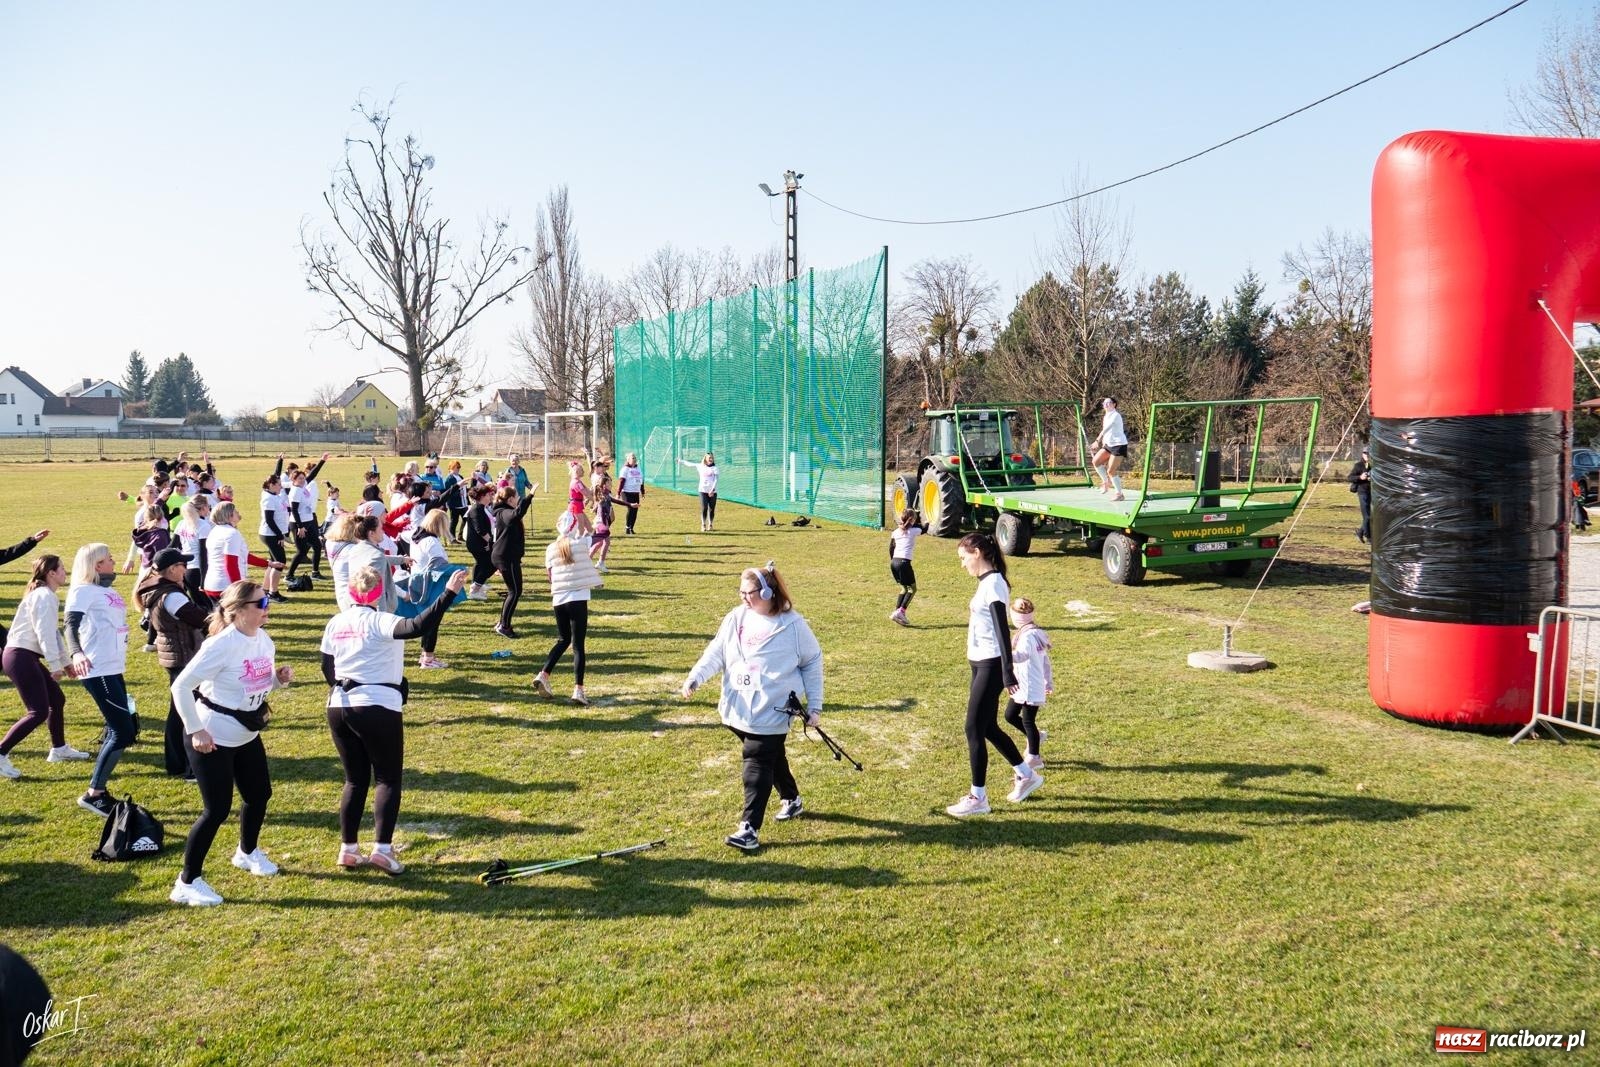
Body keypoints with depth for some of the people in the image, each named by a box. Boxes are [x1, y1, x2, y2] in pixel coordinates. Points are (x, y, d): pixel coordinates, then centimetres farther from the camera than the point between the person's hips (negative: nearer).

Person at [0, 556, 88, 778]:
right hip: (21, 657, -10)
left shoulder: (47, 596, 18)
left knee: (57, 699, 18)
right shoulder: (44, 596, -14)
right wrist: (55, 664, -22)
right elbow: (44, 632, -21)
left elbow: (52, 632, 24)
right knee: (39, 712, -13)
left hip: (28, 657, 10)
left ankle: (59, 749, 30)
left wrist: (65, 661, 27)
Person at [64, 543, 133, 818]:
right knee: (123, 732, -11)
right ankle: (93, 795, -4)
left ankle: (99, 792, 20)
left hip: (113, 669, 10)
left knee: (119, 730, 13)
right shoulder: (84, 590, -8)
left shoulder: (108, 590, 17)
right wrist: (76, 653, -40)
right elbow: (71, 625, -22)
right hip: (99, 671, -10)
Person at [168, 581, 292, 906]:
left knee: (259, 794, 19)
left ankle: (247, 852, 45)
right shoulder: (221, 645, -24)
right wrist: (196, 730, -22)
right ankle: (187, 883, 6)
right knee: (216, 810, -7)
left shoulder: (264, 640, 0)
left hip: (246, 735, 8)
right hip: (212, 738, -8)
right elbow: (181, 686, -22)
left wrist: (279, 678, -8)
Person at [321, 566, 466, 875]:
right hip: (377, 708, -6)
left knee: (355, 779, 16)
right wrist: (449, 593, -34)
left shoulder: (335, 623, 8)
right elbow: (417, 627, -30)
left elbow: (327, 667, 17)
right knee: (388, 779, 4)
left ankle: (348, 849, 18)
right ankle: (382, 848, -6)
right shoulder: (378, 621, -13)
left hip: (339, 708, 6)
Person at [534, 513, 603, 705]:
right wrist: (582, 515, 19)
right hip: (578, 599, -4)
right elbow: (591, 531, 14)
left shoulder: (551, 548, 6)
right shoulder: (580, 544, -5)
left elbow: (549, 574, 12)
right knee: (578, 645, -3)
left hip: (558, 600, 4)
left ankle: (543, 675, 10)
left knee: (563, 640, 21)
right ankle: (578, 690, -10)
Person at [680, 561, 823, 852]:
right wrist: (695, 677, -16)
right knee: (772, 758, 21)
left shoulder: (792, 625, -9)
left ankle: (750, 829, -9)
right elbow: (716, 653, 2)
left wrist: (815, 706, -2)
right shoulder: (736, 618, 3)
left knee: (757, 765, -9)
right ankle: (791, 799, 43)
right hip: (738, 710, 5)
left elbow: (813, 662, -1)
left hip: (771, 712, -5)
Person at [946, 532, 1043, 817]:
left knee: (974, 729, -4)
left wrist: (1008, 672, -22)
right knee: (988, 728, 17)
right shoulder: (986, 582, 13)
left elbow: (1002, 629, -20)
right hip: (982, 665, 10)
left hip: (991, 666, -10)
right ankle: (1026, 775, 33)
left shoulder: (993, 583, -16)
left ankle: (978, 798, 4)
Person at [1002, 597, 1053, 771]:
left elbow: (1022, 655, -41)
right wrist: (1049, 682, 25)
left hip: (1031, 688, -9)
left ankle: (1034, 758, 12)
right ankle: (1034, 737, 33)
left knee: (1028, 721, 1)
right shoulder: (1036, 633, 10)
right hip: (1023, 687, 9)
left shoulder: (1028, 636, -21)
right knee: (1010, 715, 17)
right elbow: (1045, 660, 17)